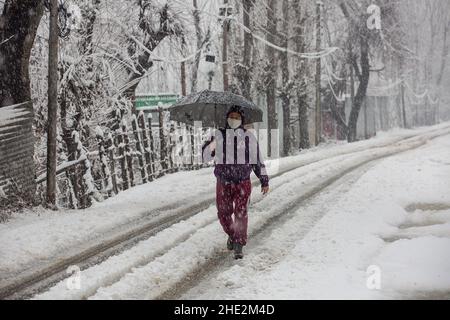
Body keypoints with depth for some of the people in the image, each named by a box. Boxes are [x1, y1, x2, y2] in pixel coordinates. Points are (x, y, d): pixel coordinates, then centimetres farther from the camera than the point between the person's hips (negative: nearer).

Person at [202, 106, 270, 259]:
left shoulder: (249, 137, 4)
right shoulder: (219, 135, 1)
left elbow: (258, 160, 10)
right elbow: (205, 157, -3)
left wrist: (264, 181, 11)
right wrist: (209, 147, -26)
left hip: (243, 183, -1)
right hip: (223, 182, 1)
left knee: (241, 213, -6)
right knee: (224, 213, 8)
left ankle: (239, 246, 2)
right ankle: (231, 235, 36)